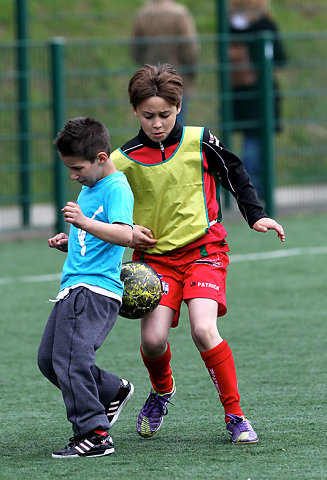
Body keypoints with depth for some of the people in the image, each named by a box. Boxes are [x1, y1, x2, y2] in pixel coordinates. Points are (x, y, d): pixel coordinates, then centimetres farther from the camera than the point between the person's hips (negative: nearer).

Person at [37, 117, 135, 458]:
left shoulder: (116, 188, -10)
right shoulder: (89, 189, 22)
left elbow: (125, 235, -27)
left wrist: (84, 223, -40)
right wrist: (67, 242, 16)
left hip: (95, 289, -11)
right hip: (75, 288, 11)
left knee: (70, 358, -20)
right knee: (48, 358, 13)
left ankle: (94, 434, -19)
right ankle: (113, 392, 28)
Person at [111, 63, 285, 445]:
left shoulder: (199, 142, -3)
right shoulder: (122, 161, -2)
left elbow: (235, 174, 14)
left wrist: (256, 215, 6)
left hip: (203, 248, -1)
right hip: (154, 255, 2)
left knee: (203, 331, -22)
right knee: (153, 339, -14)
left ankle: (235, 415, -8)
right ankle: (161, 392, 22)